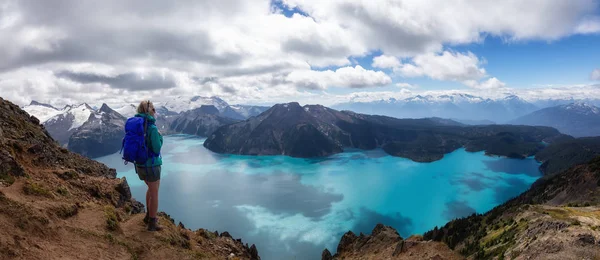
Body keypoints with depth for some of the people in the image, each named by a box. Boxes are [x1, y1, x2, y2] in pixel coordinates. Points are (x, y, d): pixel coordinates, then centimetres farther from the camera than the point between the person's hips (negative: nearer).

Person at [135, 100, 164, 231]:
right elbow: (157, 149, -17)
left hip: (139, 164, 7)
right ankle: (152, 223, 22)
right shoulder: (152, 128, -22)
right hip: (152, 165, -7)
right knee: (154, 194, 10)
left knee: (151, 188, 28)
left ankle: (148, 216, 38)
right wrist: (160, 137, -2)